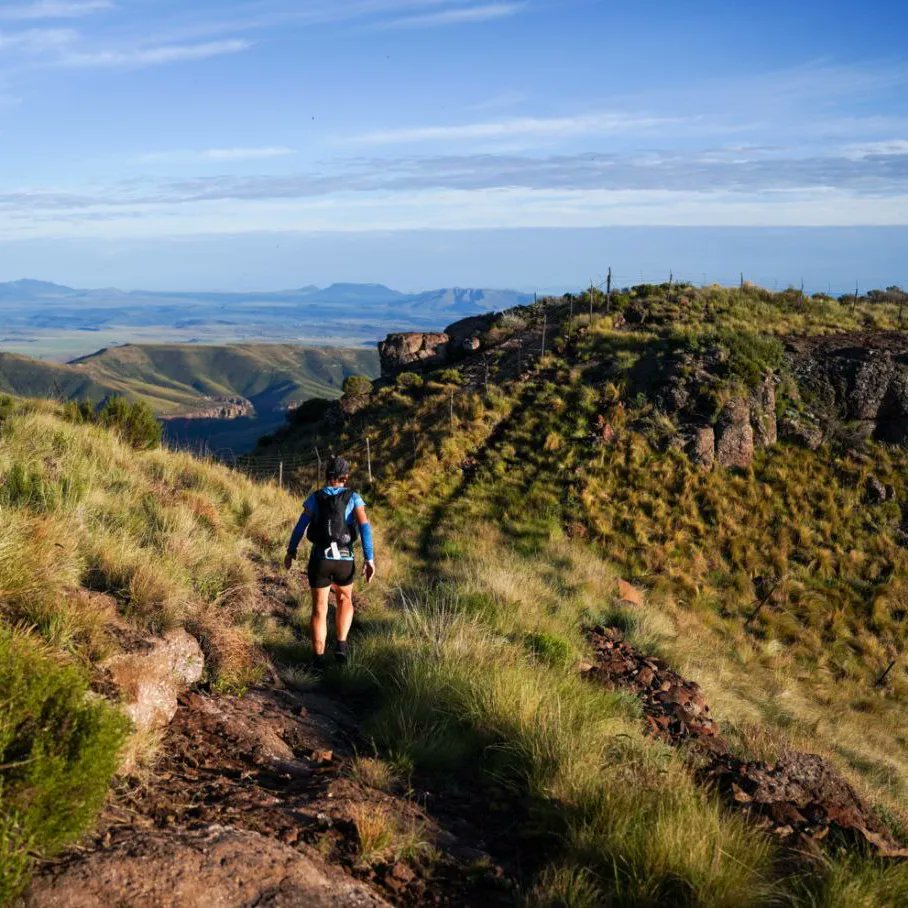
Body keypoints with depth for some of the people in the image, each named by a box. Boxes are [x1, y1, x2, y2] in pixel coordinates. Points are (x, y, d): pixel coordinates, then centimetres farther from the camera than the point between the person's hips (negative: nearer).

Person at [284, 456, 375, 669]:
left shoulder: (315, 499, 3)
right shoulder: (353, 498, 0)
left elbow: (300, 525, -2)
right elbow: (364, 526, -11)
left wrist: (291, 552, 12)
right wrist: (370, 559, -13)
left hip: (320, 559, 0)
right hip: (345, 560, 0)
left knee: (319, 610, 9)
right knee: (345, 600, 26)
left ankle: (319, 659, 5)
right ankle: (341, 646, 13)